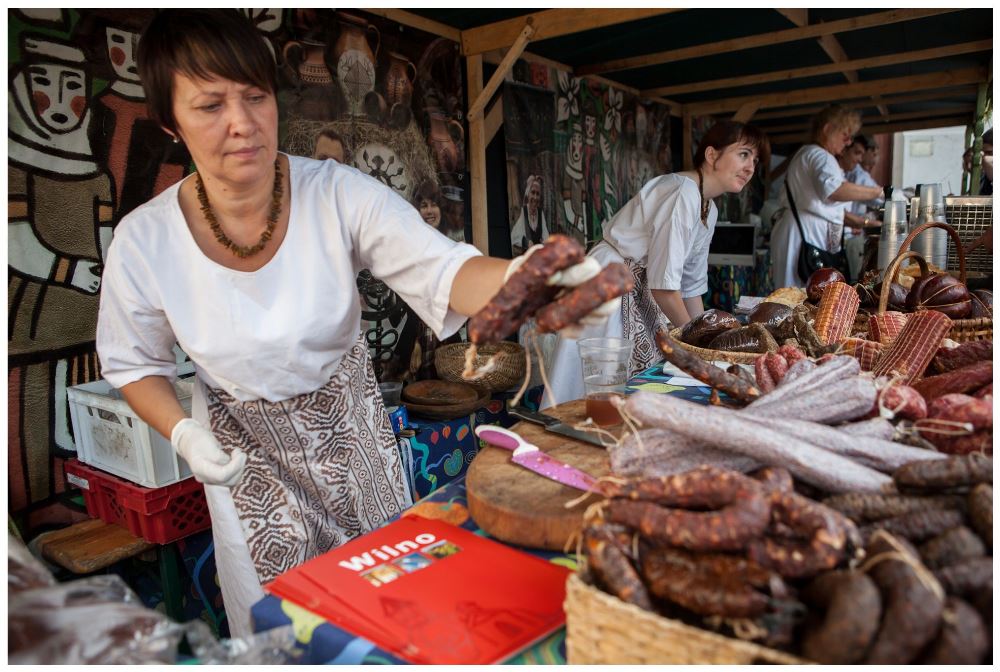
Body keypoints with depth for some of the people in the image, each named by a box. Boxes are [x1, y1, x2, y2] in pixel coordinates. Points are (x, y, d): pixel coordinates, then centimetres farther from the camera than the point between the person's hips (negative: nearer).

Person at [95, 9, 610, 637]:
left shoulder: (338, 194, -23)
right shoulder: (144, 242, -19)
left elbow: (442, 269, -36)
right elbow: (134, 363, -2)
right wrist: (183, 433, -19)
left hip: (351, 424, 1)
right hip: (246, 450, 0)